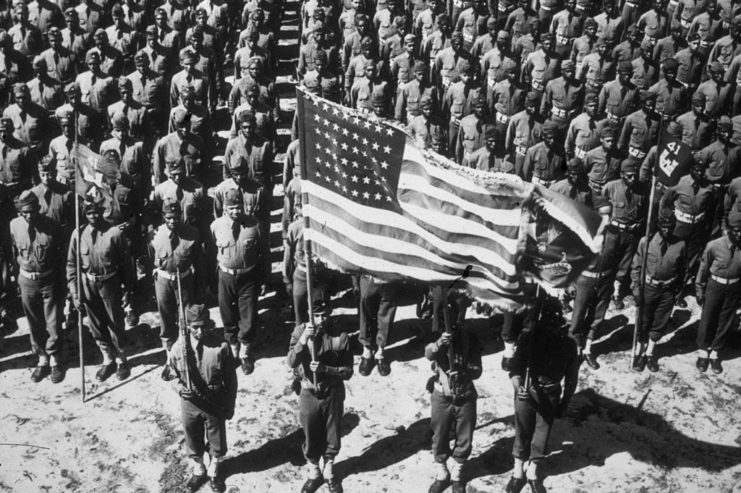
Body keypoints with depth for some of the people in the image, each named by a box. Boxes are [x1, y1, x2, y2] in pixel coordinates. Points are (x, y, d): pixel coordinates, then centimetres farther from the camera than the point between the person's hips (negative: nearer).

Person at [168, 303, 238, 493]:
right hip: (189, 404, 1)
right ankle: (198, 470, 52)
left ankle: (214, 471, 49)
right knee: (193, 441, 22)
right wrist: (180, 388, -21)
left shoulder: (221, 348, -20)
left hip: (215, 405, -1)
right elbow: (173, 376, 1)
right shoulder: (178, 348, -14)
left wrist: (230, 406, -3)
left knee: (216, 440, 20)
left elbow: (231, 380, -9)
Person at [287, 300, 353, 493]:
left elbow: (347, 372, -12)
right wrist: (304, 338, -40)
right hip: (308, 393, 0)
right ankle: (313, 473, 41)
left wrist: (324, 369, -28)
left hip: (333, 392, 0)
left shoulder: (340, 335, -14)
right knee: (311, 438, 15)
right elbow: (292, 362, -26)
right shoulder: (300, 330, -13)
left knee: (332, 437, 16)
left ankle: (329, 472, 43)